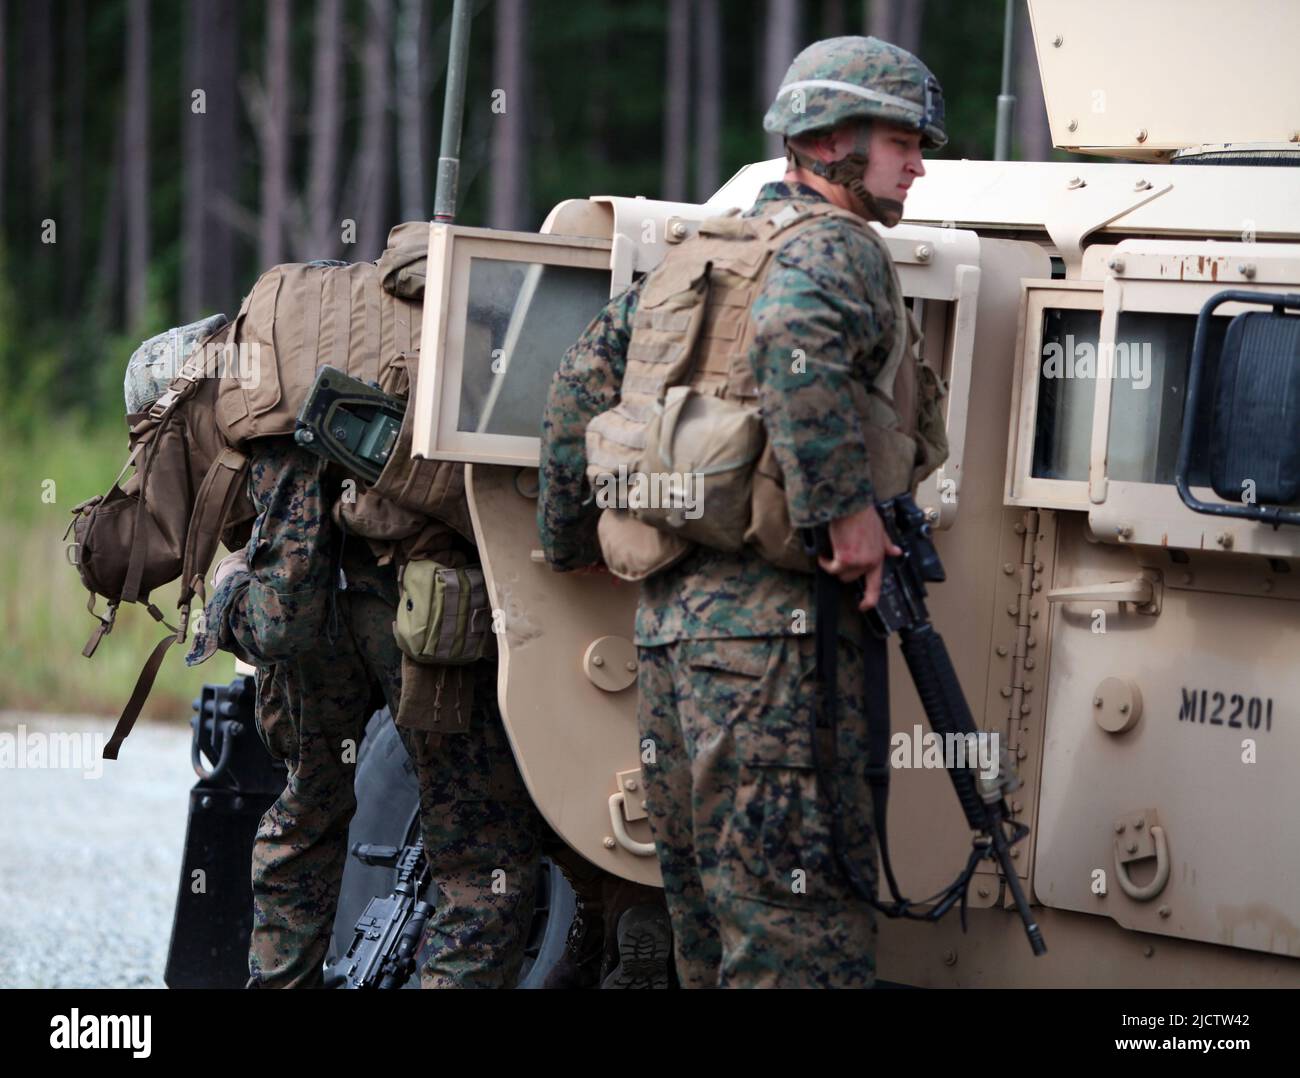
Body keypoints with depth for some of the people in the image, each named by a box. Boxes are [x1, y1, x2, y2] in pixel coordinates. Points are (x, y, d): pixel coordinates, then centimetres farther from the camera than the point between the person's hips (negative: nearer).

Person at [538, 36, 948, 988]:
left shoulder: (696, 259, 22)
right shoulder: (836, 248, -5)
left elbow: (586, 379, 26)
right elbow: (798, 343, -26)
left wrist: (569, 541, 32)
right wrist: (849, 508, -22)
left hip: (668, 615, 9)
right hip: (772, 618, -9)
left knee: (706, 909, 14)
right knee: (801, 922, -11)